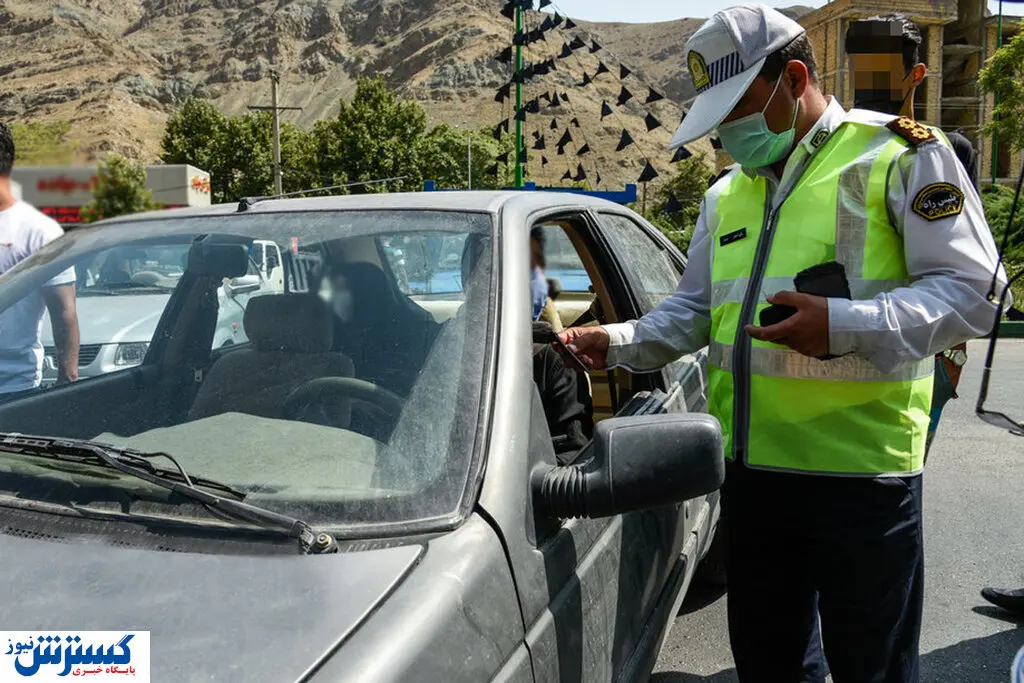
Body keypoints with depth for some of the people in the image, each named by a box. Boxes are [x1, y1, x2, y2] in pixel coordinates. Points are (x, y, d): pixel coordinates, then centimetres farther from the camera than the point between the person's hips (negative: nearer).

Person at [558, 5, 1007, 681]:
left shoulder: (900, 155, -3)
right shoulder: (727, 194, 16)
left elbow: (974, 290, -11)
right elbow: (691, 312, 20)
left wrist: (844, 325, -25)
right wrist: (615, 343, 2)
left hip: (861, 474, -6)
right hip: (751, 469, 6)